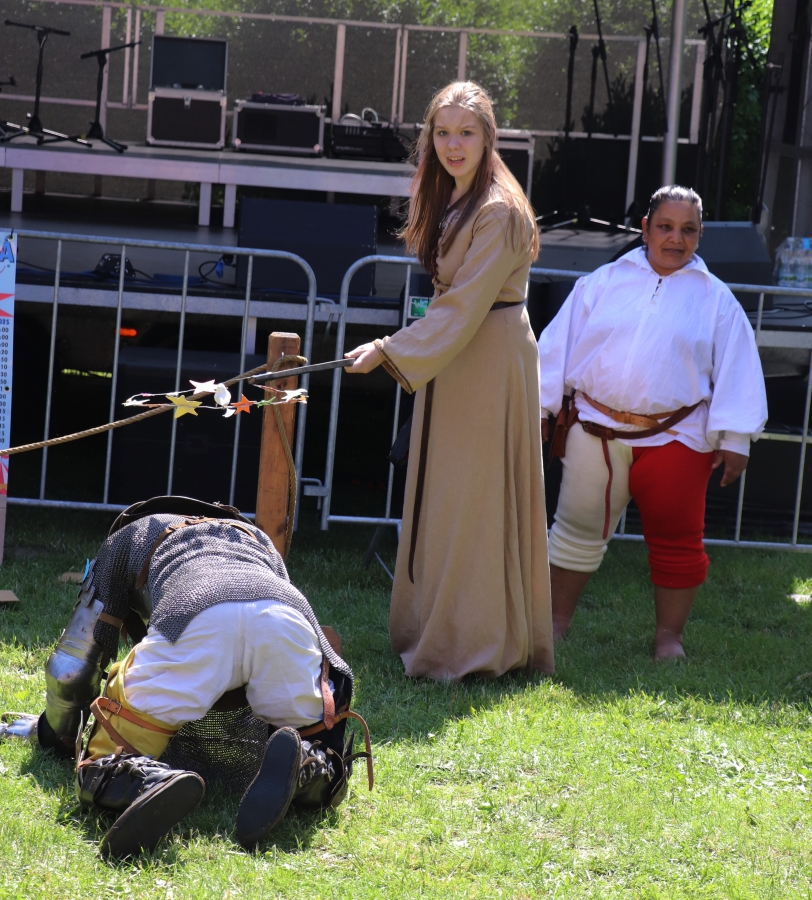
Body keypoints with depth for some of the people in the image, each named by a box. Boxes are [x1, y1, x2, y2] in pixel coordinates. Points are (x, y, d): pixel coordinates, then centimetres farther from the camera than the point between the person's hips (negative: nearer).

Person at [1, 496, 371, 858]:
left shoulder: (124, 540, 40)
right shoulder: (257, 539, 48)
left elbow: (72, 666, 38)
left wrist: (55, 732, 57)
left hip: (199, 623, -2)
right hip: (287, 619, 3)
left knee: (104, 768, 7)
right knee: (324, 771, 20)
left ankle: (149, 783, -30)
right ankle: (303, 769, -18)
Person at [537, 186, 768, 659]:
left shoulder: (716, 299, 5)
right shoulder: (603, 283, 7)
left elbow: (737, 370, 4)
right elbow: (559, 345, 11)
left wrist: (734, 440, -2)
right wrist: (540, 407, 8)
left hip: (674, 438, -1)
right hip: (596, 432, 1)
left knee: (677, 541, 3)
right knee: (578, 529, 8)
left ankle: (670, 635, 17)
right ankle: (557, 622, 21)